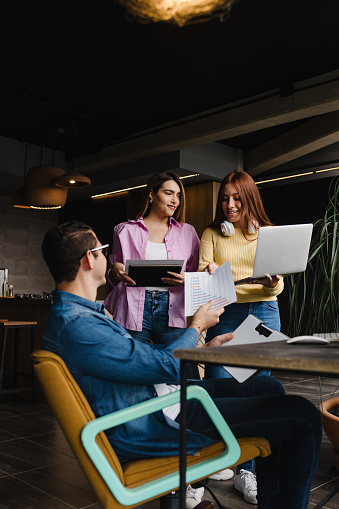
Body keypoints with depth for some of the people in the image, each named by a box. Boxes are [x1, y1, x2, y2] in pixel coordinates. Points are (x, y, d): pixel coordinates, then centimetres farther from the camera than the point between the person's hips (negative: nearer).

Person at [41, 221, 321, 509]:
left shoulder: (82, 312, 11)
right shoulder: (74, 327, -25)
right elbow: (166, 366, -21)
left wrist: (205, 349, 21)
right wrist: (197, 326, -3)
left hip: (157, 394, 11)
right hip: (150, 426, -11)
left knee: (268, 387, 15)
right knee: (304, 416, -8)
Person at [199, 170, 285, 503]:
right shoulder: (212, 234, 10)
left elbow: (278, 284, 6)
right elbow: (201, 275, 0)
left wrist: (272, 285, -17)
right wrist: (208, 273, -23)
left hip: (263, 312, 1)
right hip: (223, 314, -1)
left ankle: (247, 470, 16)